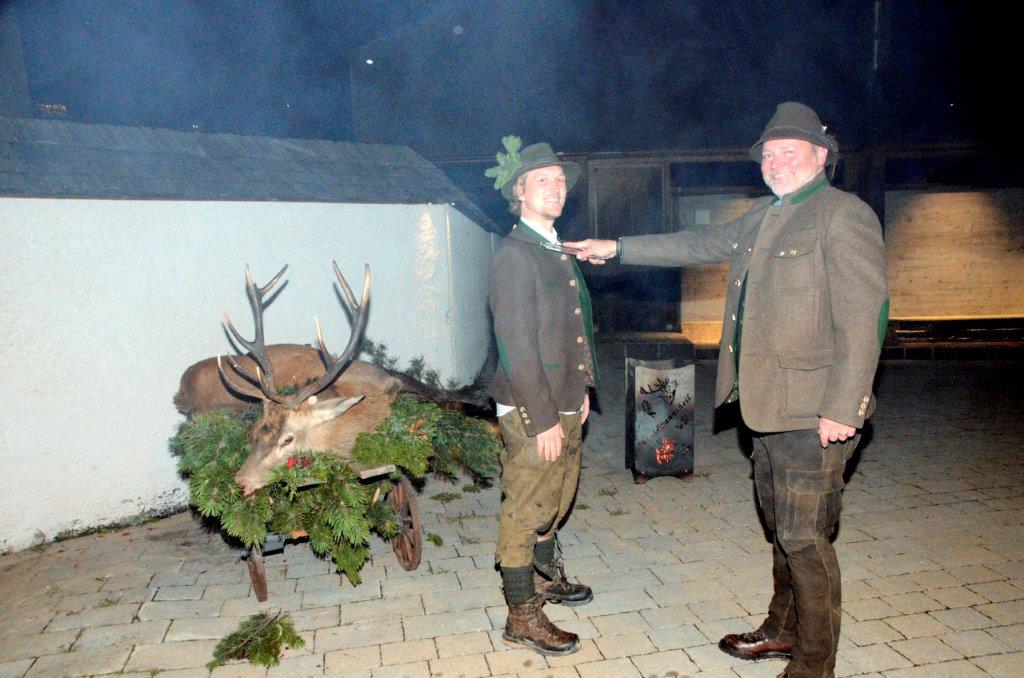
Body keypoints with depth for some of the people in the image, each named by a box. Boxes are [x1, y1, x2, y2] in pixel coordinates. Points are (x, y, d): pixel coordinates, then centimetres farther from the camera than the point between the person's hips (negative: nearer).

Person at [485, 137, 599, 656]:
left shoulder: (559, 253, 12)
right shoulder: (513, 255, -16)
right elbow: (516, 347, -21)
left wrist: (581, 389, 15)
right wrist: (544, 420, -20)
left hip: (565, 404, 9)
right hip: (531, 412, -9)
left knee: (558, 496, 23)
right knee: (525, 510, 3)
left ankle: (545, 575, 43)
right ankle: (522, 616, 18)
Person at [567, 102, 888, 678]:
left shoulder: (844, 215, -11)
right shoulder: (763, 217, 15)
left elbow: (862, 320, -17)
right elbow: (698, 244, 23)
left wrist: (841, 410, -21)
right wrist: (617, 248, 22)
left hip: (814, 413, -8)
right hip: (767, 407, 8)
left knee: (805, 538, 0)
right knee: (782, 528, 20)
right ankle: (784, 630, 37)